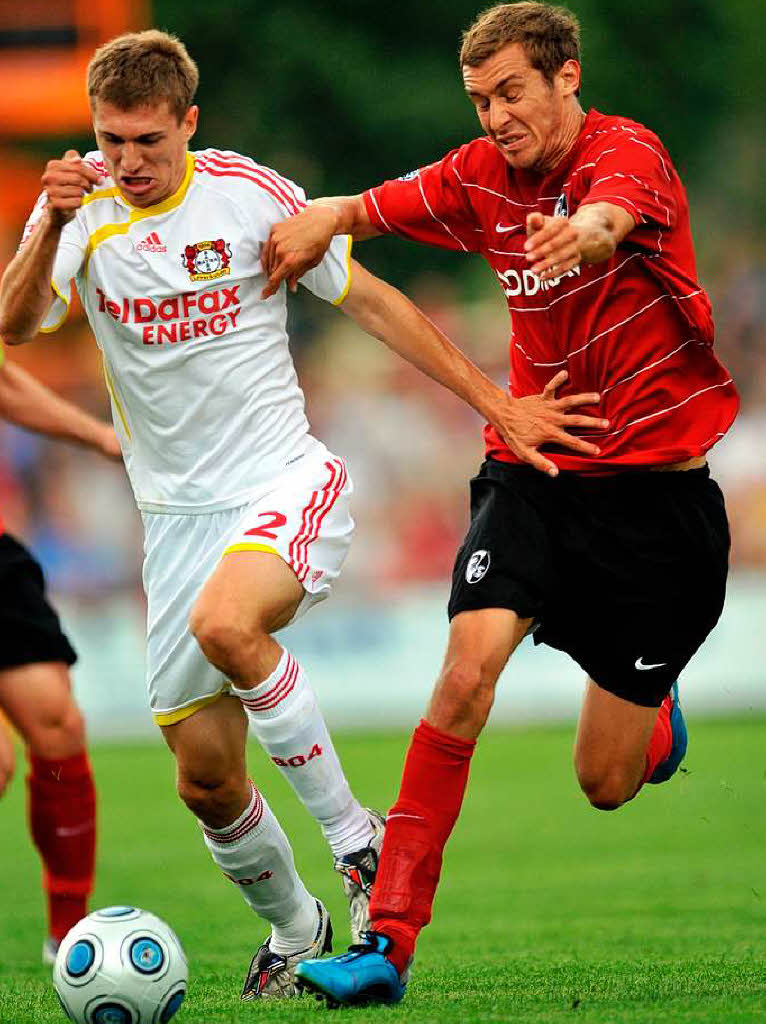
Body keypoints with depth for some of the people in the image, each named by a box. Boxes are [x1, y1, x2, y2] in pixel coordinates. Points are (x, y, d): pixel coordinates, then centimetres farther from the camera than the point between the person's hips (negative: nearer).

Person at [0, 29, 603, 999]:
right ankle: (292, 928, 30)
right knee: (205, 780, 2)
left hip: (286, 484, -3)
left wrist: (496, 403, 3)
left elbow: (370, 301, 4)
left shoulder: (250, 194, -5)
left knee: (224, 624, -36)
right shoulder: (80, 203, -1)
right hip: (179, 512, 3)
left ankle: (354, 834, -19)